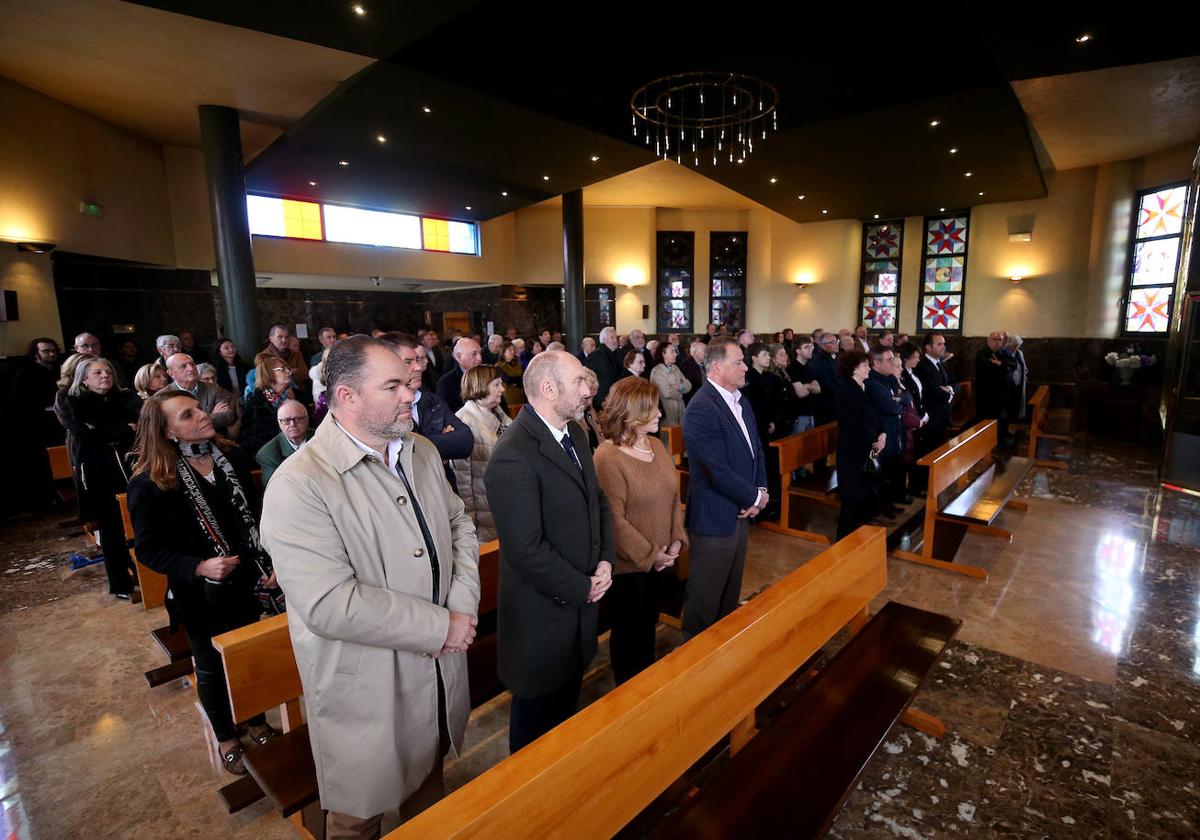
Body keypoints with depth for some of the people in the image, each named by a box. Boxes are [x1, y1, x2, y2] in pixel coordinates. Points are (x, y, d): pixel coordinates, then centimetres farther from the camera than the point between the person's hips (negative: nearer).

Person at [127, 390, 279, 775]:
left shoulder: (230, 459, -4)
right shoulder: (150, 483, -16)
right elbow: (148, 549, -13)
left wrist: (268, 563, -1)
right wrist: (199, 568, -27)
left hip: (245, 583, 4)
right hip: (200, 594, -4)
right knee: (212, 667, 17)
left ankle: (258, 722, 44)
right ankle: (226, 738, 41)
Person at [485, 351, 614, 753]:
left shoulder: (575, 433, 1)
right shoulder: (513, 457, -28)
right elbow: (527, 549, -27)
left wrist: (606, 559, -3)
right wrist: (583, 588, -16)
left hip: (582, 598, 8)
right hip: (543, 613, -7)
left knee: (568, 701, 28)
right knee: (537, 715, 18)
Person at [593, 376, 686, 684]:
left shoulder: (656, 444, 1)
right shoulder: (607, 457, -21)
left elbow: (673, 494, 6)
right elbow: (615, 519, -21)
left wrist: (676, 540, -4)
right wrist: (649, 555, -16)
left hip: (661, 559, 7)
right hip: (629, 564, -6)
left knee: (649, 623, 24)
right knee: (629, 630, 14)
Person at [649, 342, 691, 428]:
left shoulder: (675, 368, 10)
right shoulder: (657, 371, -13)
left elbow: (688, 386, 6)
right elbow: (667, 393, -19)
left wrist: (680, 387, -15)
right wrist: (680, 393, -1)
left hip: (680, 410, 6)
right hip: (667, 413, -6)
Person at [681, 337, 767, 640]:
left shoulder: (740, 400, 7)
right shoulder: (701, 409, -23)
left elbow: (756, 448, 13)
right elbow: (719, 471, -25)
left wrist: (761, 490, -2)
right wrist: (756, 497, -11)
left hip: (741, 512, 9)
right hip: (715, 517, -9)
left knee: (731, 588, 24)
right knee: (706, 595, 10)